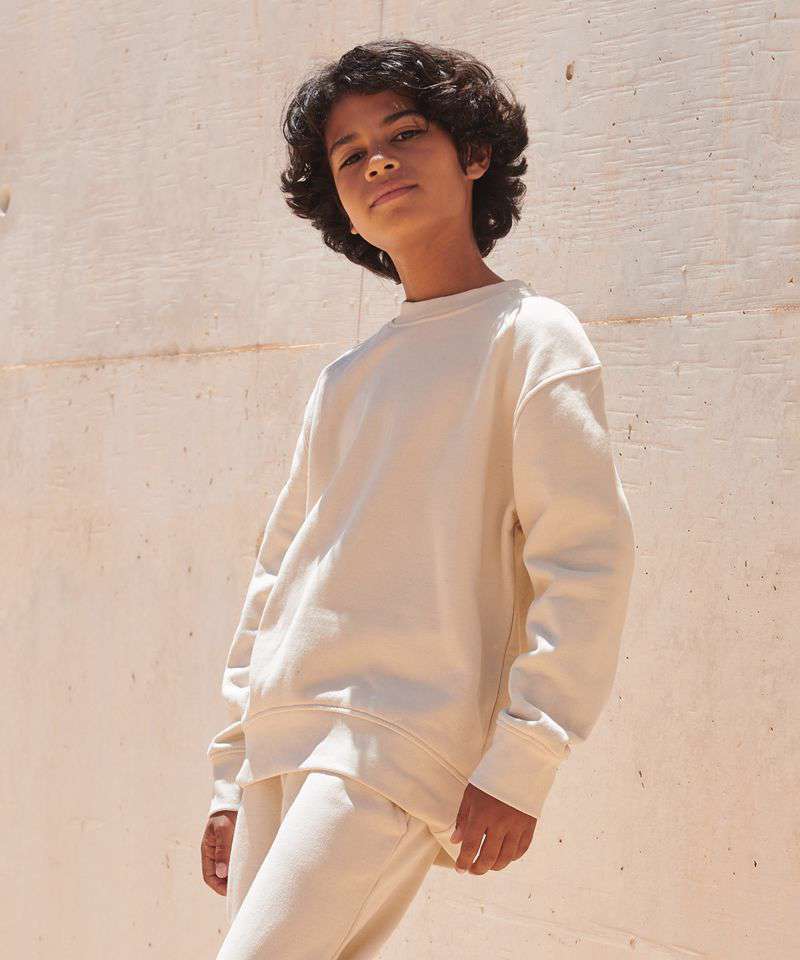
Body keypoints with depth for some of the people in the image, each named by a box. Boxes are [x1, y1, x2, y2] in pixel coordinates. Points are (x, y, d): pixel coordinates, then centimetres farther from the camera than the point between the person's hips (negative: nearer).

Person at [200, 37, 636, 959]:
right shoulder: (344, 379, 19)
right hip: (284, 745, 7)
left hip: (402, 741, -7)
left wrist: (520, 762, -16)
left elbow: (587, 561, -8)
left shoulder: (529, 336, 0)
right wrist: (232, 777, 17)